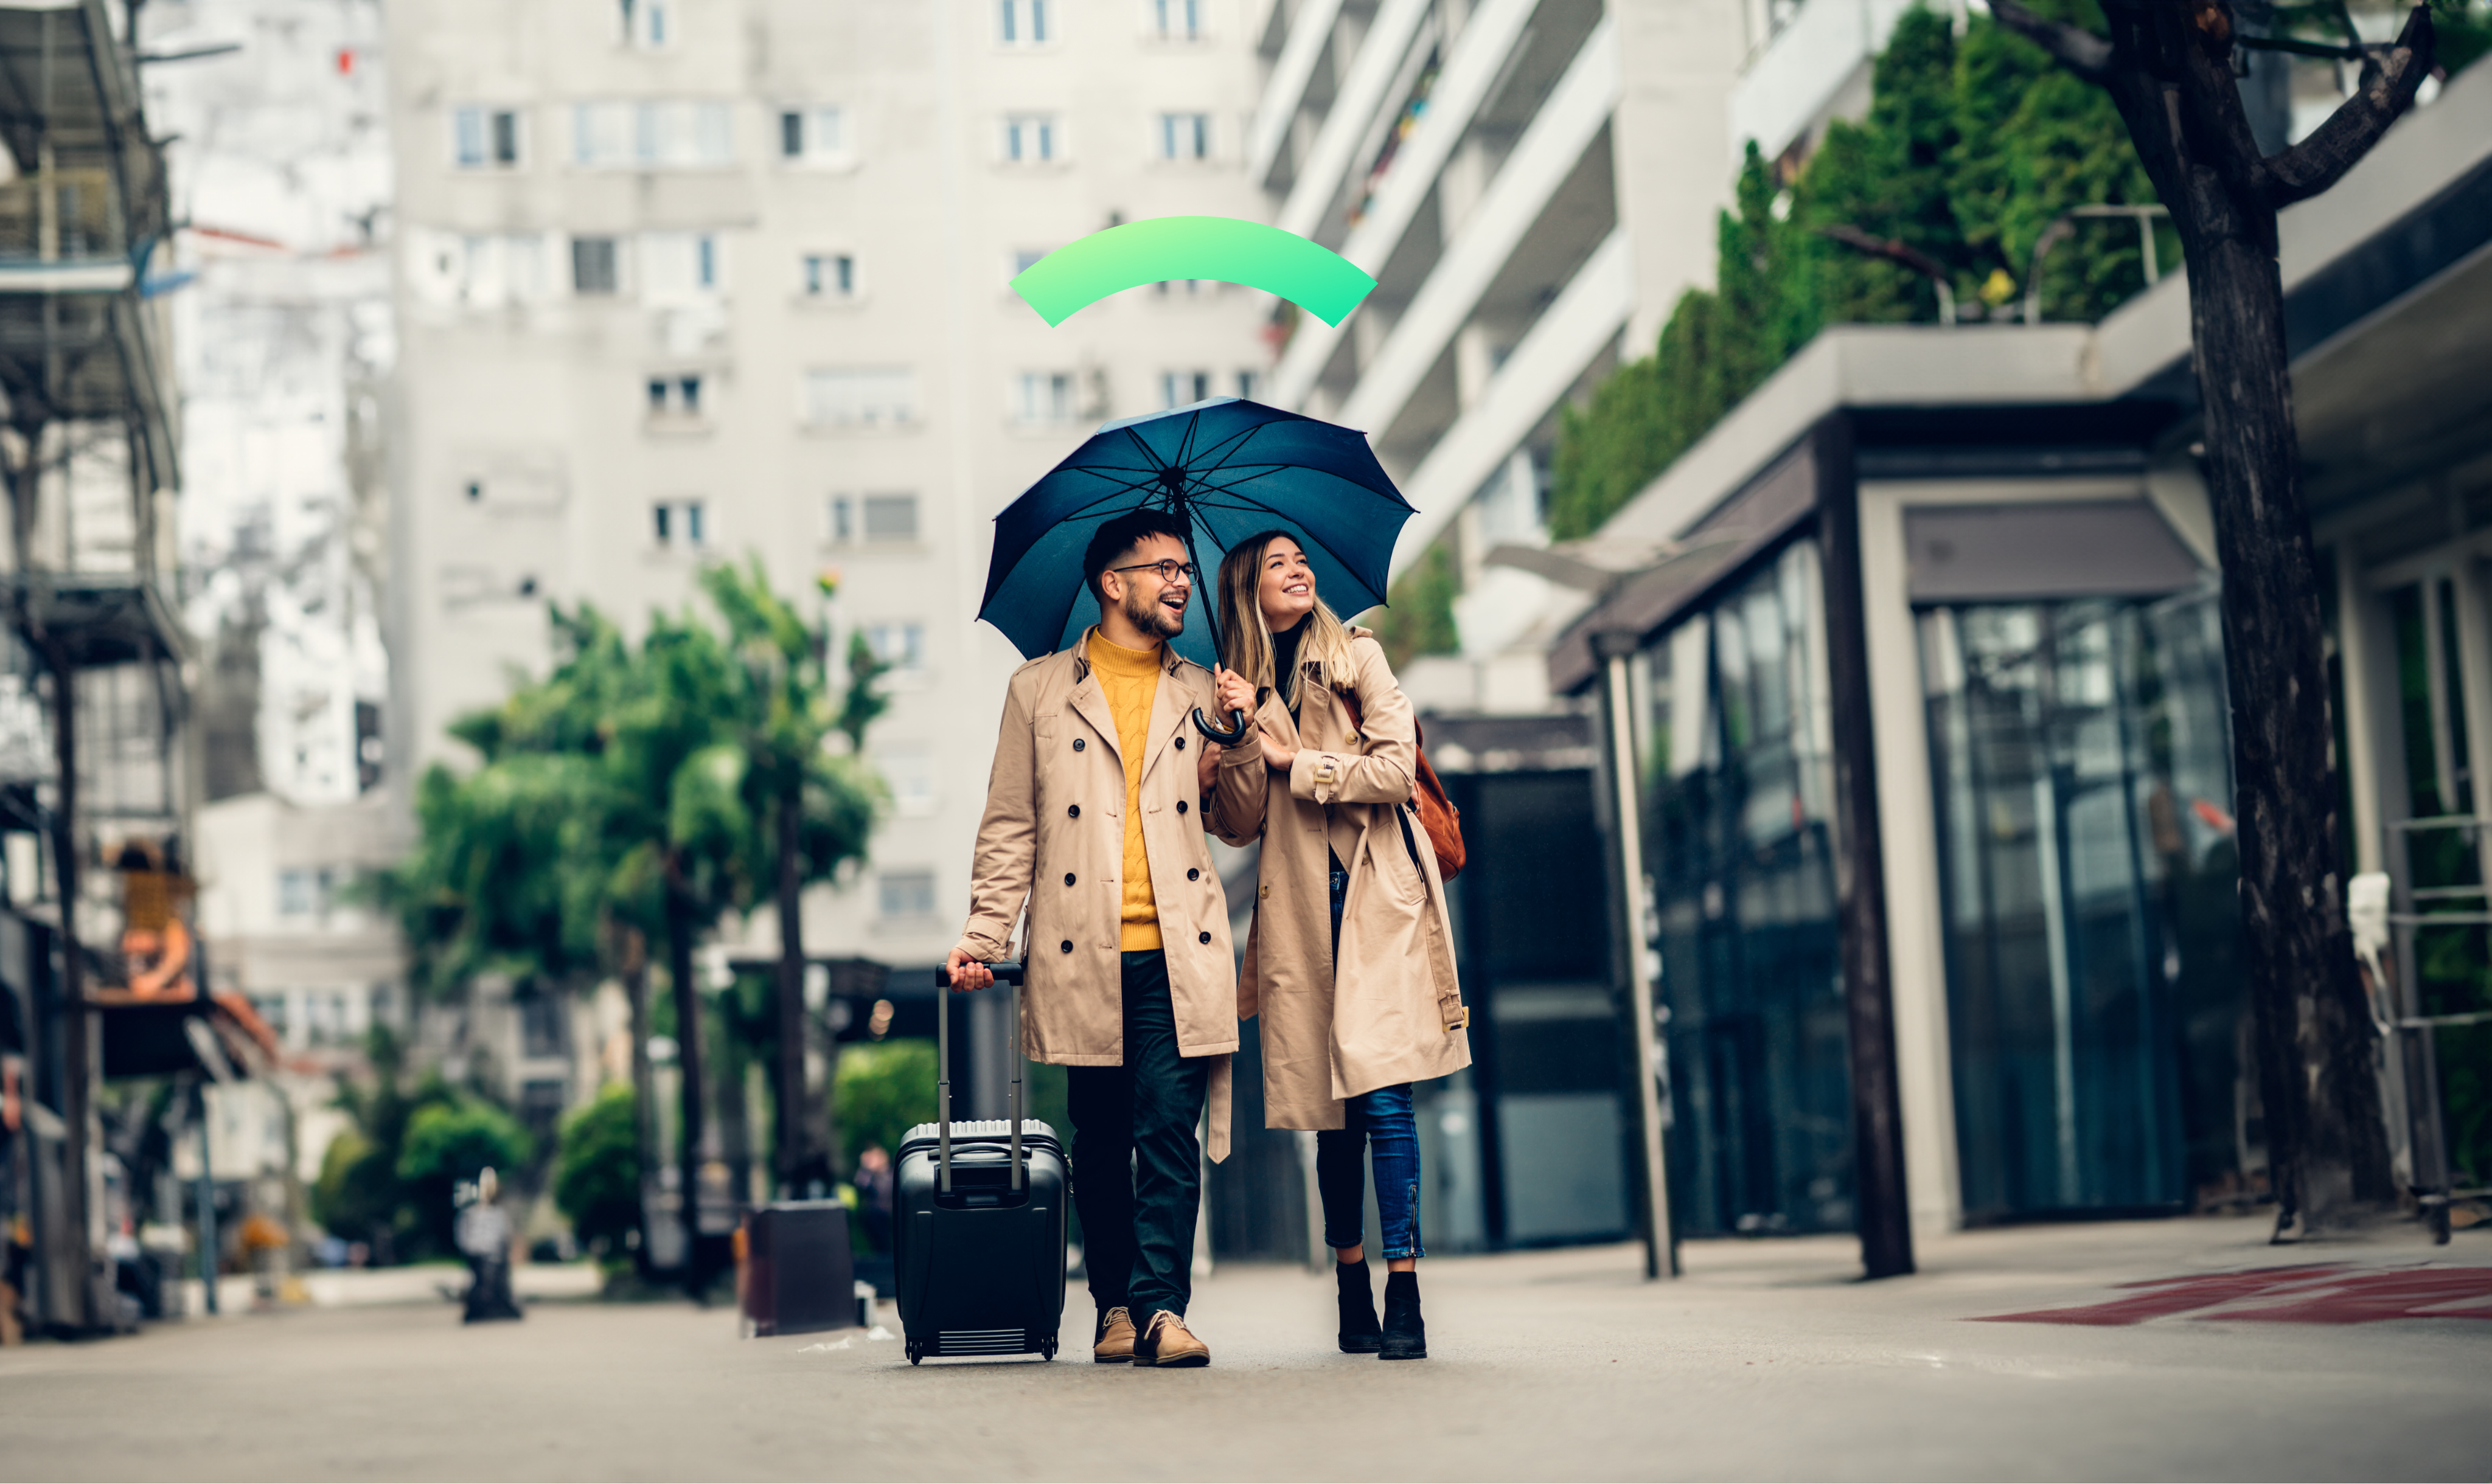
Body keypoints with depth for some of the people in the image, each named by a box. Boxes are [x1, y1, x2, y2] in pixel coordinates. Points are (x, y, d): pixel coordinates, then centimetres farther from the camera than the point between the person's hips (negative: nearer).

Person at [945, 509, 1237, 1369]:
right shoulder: (1040, 692, 10)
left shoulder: (1204, 695, 16)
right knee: (1099, 1140, 5)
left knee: (1169, 1130, -9)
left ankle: (1160, 1306, -11)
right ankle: (1115, 1307, 14)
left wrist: (1224, 774, -2)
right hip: (1083, 959, -1)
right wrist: (984, 936, 0)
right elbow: (1010, 828, 9)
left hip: (1178, 956, 1)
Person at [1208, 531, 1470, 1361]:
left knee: (1381, 1096, -12)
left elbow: (1395, 767, -4)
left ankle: (1403, 1294, -12)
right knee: (1332, 1110, 3)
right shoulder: (1242, 688, 15)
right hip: (1299, 911, 3)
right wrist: (1243, 738, -6)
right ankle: (1352, 1291, 14)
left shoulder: (1358, 657, 8)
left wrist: (1294, 760, -2)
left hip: (1375, 897, -3)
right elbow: (1237, 825, 8)